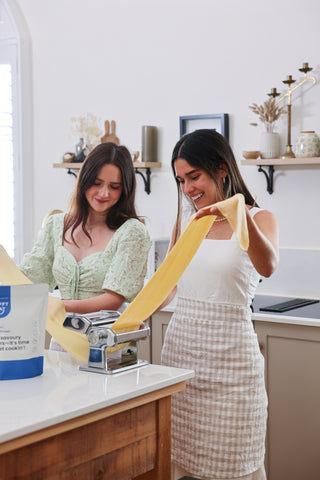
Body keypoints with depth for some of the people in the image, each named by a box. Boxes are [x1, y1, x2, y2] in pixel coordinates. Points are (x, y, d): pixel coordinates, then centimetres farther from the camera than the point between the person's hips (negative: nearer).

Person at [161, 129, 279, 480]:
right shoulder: (185, 216, 10)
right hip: (180, 344, 5)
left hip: (228, 352, -4)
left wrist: (243, 219, -42)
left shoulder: (259, 219, -4)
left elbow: (267, 267, -26)